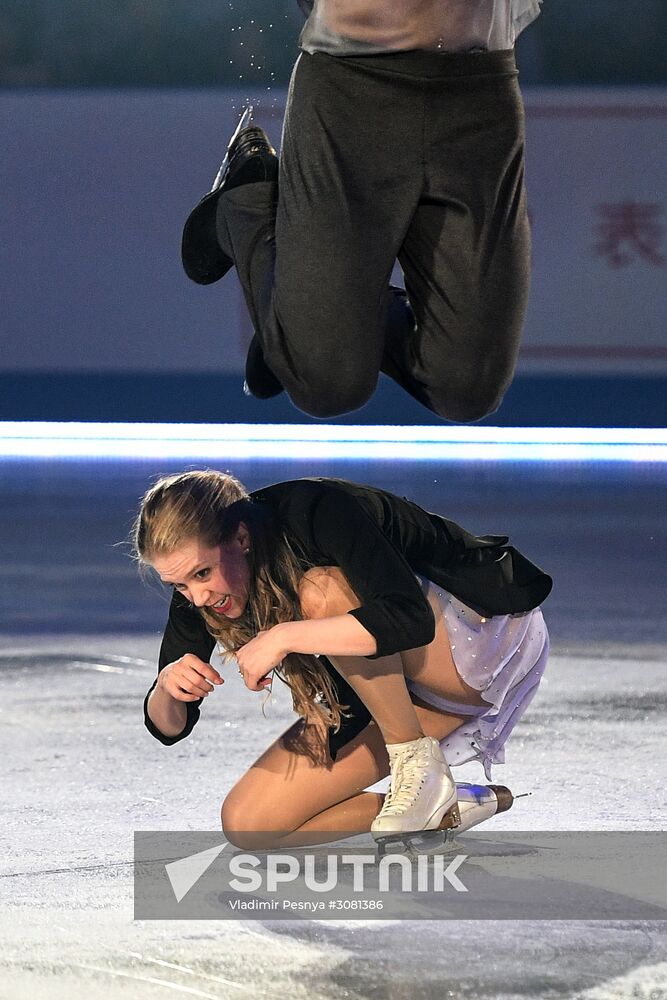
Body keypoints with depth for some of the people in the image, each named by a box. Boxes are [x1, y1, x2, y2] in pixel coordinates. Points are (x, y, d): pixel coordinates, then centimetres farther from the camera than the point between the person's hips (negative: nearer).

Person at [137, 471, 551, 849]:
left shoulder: (316, 513, -29)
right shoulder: (201, 586, -9)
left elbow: (412, 620, -44)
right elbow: (169, 727, -2)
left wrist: (283, 637, -40)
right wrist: (167, 684, -25)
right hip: (388, 687, 7)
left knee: (321, 594, -34)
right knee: (248, 825, -8)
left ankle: (421, 769, -20)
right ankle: (444, 813, 1)